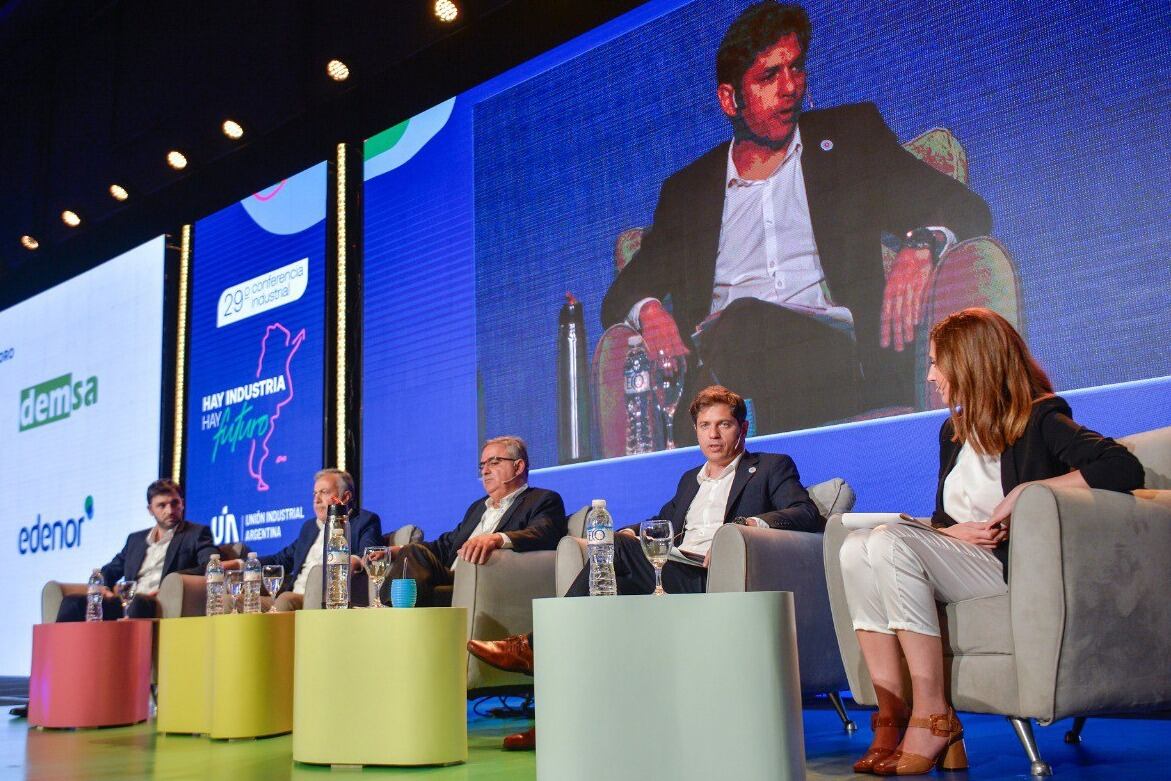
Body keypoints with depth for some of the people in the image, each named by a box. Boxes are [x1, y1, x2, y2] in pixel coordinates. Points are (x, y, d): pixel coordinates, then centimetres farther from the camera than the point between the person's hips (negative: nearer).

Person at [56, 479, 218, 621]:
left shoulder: (197, 534, 11)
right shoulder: (136, 539, 28)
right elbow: (110, 570, 30)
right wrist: (102, 587, 5)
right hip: (126, 604, 5)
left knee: (138, 603, -38)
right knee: (73, 603, -18)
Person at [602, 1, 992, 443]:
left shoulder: (850, 134, 21)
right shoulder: (686, 190, 23)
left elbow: (966, 208, 14)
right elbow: (621, 296, 20)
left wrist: (920, 246, -11)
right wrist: (649, 311, -6)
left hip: (830, 350, -1)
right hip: (720, 356, 1)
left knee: (745, 322, -34)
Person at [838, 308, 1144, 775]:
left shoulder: (1041, 421, -4)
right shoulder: (954, 430, 19)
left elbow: (1125, 469, -20)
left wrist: (1026, 490, -19)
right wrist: (957, 531, -3)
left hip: (1011, 568, -7)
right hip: (960, 562, 7)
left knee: (890, 540, -29)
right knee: (856, 548, -18)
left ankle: (932, 717, -26)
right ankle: (892, 716, -24)